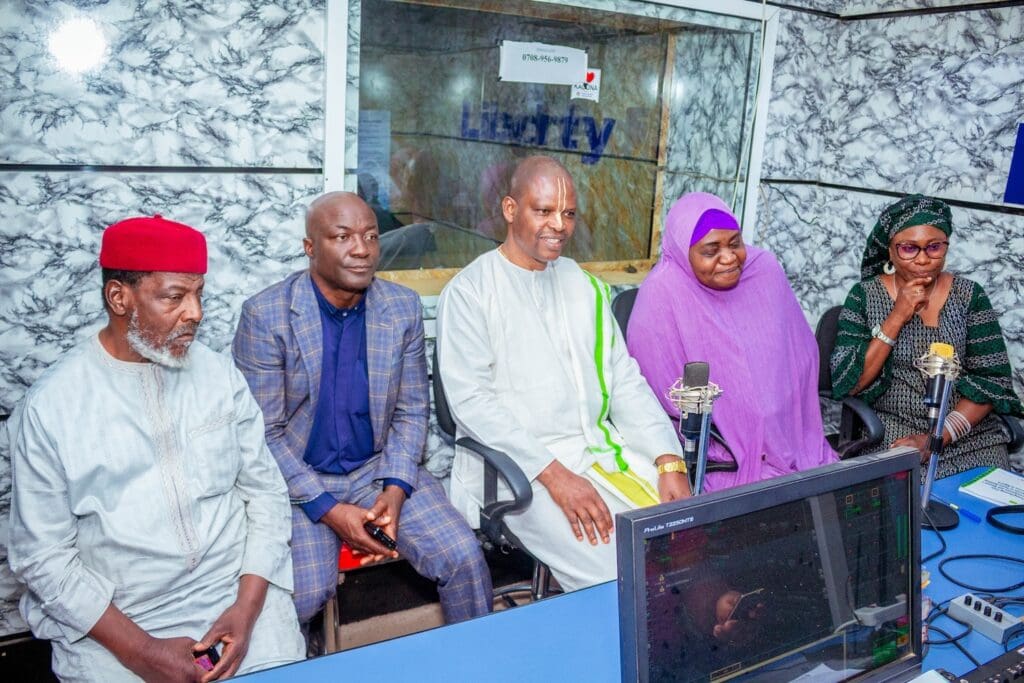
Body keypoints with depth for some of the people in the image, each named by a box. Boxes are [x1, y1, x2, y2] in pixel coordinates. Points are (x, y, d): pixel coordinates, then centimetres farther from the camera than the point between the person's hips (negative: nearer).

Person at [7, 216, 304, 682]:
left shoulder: (220, 375, 0)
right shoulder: (49, 407, -7)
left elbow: (264, 489, 3)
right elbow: (42, 556, -5)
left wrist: (247, 608, -9)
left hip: (237, 593, 2)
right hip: (111, 623, -1)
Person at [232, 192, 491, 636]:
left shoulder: (404, 307, 0)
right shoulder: (265, 315, -11)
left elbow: (412, 412, 4)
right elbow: (264, 432, -9)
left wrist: (395, 489, -11)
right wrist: (327, 509, -17)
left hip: (380, 469, 3)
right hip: (298, 480, -2)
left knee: (464, 557, -15)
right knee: (304, 594, -26)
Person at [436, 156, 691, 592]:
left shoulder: (585, 286, 14)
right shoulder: (469, 291, -3)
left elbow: (626, 382, 11)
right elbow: (470, 399, -12)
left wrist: (670, 462, -3)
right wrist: (553, 474, -19)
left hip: (602, 452, 5)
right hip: (520, 466, -5)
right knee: (618, 579, -23)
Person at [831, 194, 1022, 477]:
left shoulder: (969, 295, 3)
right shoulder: (864, 295, -1)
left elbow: (992, 379, -2)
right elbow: (846, 384, -8)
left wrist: (937, 437, -15)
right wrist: (897, 317, -15)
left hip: (968, 433, 2)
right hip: (891, 433, -1)